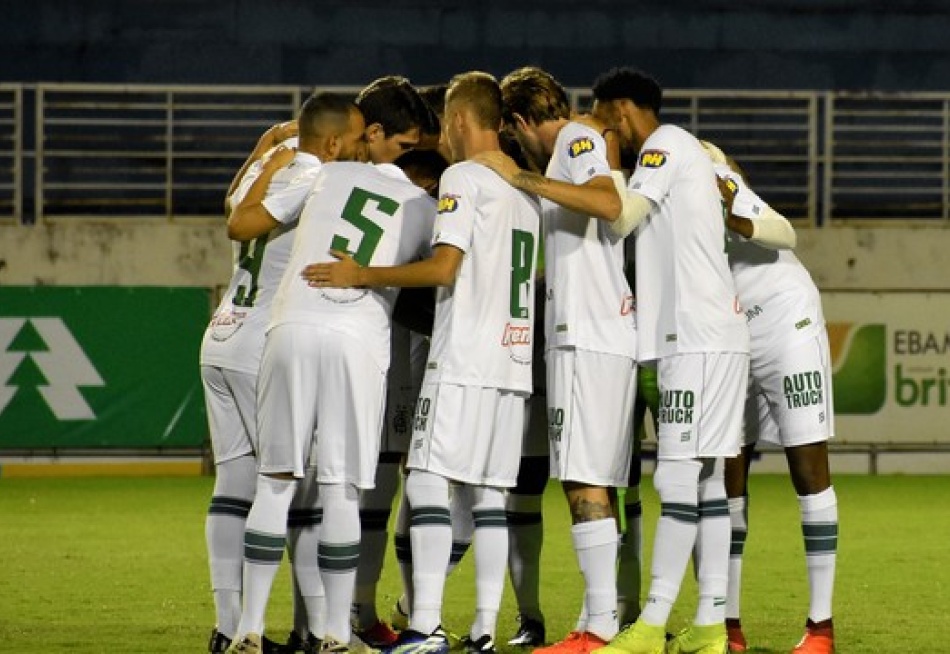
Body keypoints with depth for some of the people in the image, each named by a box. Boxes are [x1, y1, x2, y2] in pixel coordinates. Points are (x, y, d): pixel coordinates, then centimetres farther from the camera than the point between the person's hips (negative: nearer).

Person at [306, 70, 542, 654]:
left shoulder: (462, 179, -7)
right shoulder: (527, 189, 17)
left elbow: (443, 267, -15)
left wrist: (361, 276, -10)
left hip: (464, 362, -8)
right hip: (514, 360, 8)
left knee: (428, 482, -8)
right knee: (489, 492, 7)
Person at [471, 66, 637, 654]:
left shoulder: (576, 139, -2)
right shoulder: (582, 147, 24)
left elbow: (608, 203, -23)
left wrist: (520, 177, -20)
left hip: (586, 336, -10)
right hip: (612, 336, 10)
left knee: (584, 482, -11)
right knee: (595, 485, 10)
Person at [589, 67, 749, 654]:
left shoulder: (666, 143, -5)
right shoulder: (692, 154, 24)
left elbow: (622, 216, -16)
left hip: (700, 335, -10)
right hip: (712, 334, 10)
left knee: (679, 478, -11)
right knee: (706, 479, 8)